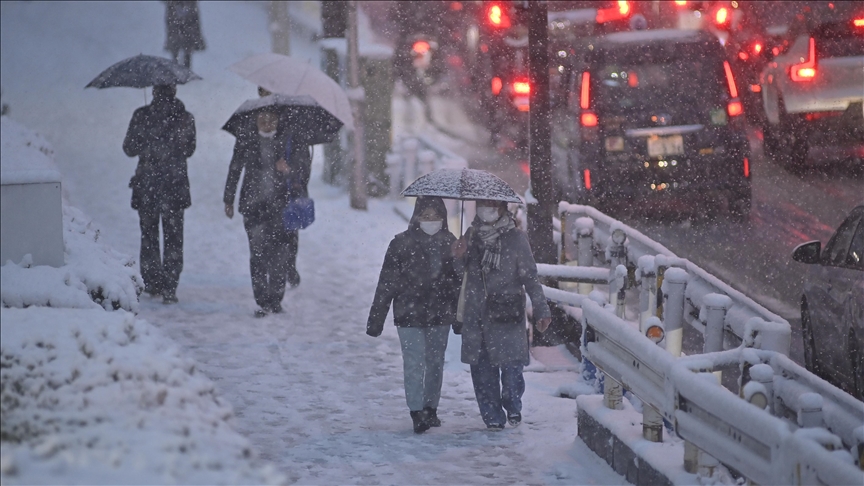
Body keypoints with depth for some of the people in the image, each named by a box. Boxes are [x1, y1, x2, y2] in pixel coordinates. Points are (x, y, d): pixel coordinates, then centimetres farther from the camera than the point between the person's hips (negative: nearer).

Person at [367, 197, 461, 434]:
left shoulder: (450, 244, 4)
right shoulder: (401, 244, -5)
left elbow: (458, 283, 10)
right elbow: (387, 283, -4)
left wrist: (459, 318, 11)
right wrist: (376, 319, -5)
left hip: (440, 316, 3)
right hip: (409, 316, -3)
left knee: (435, 363, 12)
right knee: (413, 365, -9)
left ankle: (431, 409, 25)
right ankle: (417, 414, -11)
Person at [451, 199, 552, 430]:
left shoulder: (515, 238, -2)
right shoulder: (472, 235, 9)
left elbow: (530, 277, -1)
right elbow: (460, 270, 17)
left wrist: (541, 310, -6)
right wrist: (459, 257, -6)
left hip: (507, 313, -3)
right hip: (476, 313, 3)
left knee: (511, 363, -9)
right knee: (482, 368, 2)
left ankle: (513, 406, 15)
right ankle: (493, 416, 12)